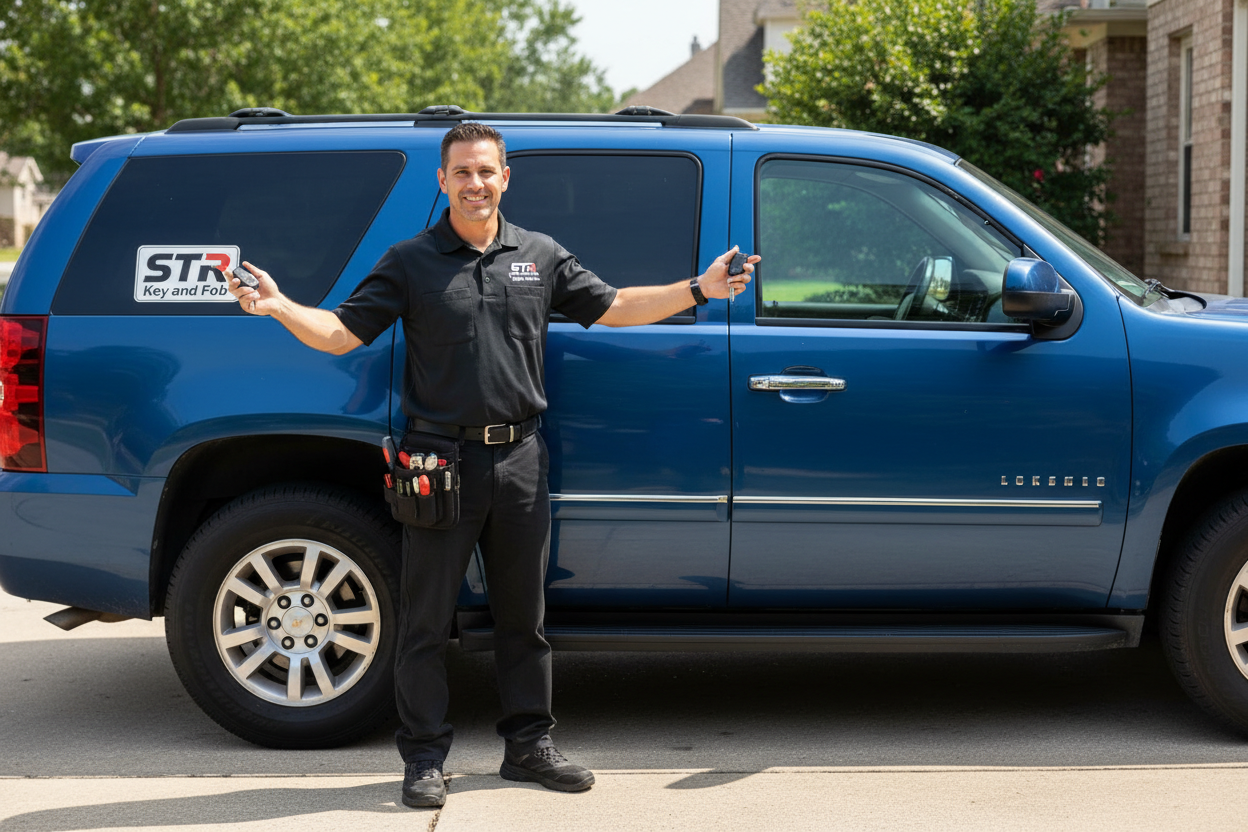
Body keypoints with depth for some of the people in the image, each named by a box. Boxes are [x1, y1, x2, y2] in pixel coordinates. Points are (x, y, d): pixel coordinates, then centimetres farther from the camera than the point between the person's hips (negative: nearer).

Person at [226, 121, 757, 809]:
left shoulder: (541, 256, 10)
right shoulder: (410, 262, 1)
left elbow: (613, 308, 16)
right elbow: (341, 333, -3)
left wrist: (698, 288, 9)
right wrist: (279, 306, -20)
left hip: (519, 460, 3)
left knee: (523, 615, 11)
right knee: (427, 619, 1)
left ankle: (529, 745, 22)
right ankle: (424, 759, 10)